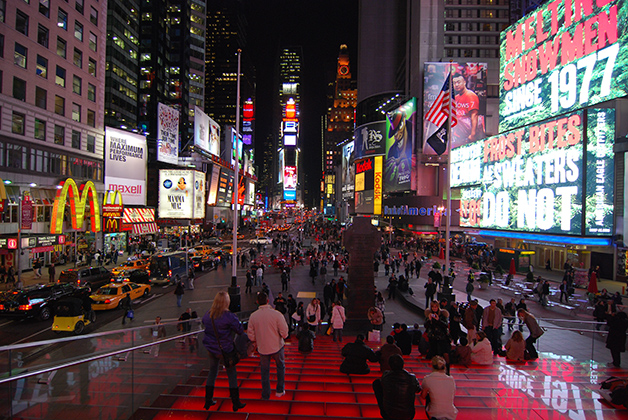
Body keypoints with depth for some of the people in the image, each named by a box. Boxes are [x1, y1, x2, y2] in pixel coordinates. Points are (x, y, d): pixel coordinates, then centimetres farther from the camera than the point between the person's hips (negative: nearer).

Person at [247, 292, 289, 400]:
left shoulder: (253, 316, -11)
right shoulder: (276, 314, -19)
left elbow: (250, 334, -1)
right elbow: (284, 332, -16)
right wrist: (283, 337, 7)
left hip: (262, 348, 2)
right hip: (277, 346, -1)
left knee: (265, 370, 17)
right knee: (280, 367, 22)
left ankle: (266, 395, 25)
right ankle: (280, 391, 30)